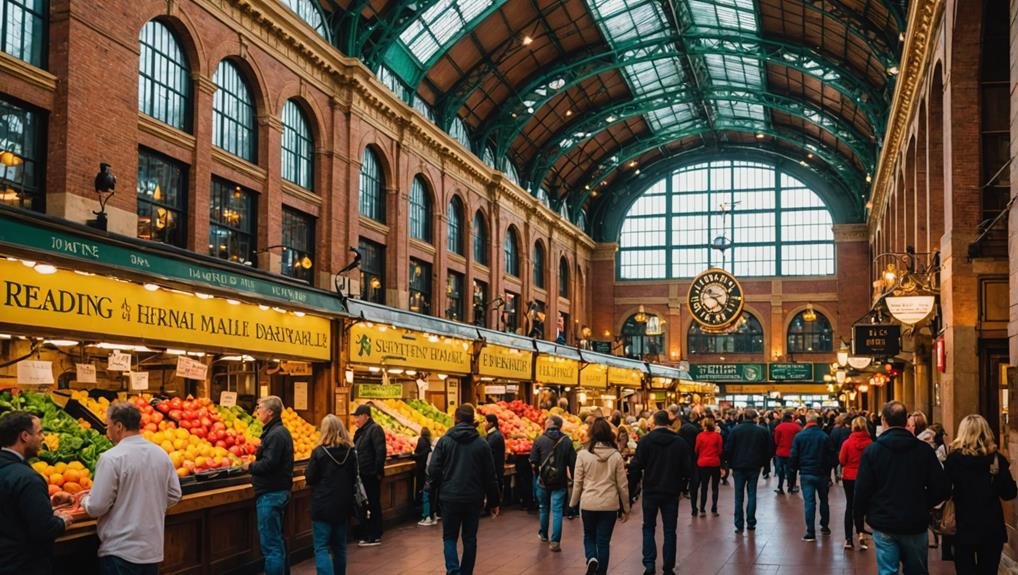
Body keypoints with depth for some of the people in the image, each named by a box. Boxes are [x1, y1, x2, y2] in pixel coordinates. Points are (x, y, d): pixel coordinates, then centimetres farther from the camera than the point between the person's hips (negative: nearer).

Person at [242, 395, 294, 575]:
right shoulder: (279, 431, 15)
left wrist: (250, 466, -9)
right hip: (276, 492, 11)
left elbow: (269, 464, -25)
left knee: (271, 544, -7)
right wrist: (254, 464, 8)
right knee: (276, 541, 18)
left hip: (271, 494, -11)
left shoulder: (276, 435, -17)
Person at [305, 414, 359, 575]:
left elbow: (309, 478, -6)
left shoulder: (319, 452, -14)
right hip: (343, 505, 5)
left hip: (323, 505, -5)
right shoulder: (350, 451, 0)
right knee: (339, 547, 17)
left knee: (321, 548, -3)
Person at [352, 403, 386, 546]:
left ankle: (374, 537, 2)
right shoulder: (361, 432, 16)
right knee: (365, 505, 14)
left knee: (372, 505, -4)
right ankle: (366, 535, 21)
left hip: (371, 476, -9)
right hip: (363, 475, 9)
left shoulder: (375, 429, -13)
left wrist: (378, 472, -21)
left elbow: (380, 452, -19)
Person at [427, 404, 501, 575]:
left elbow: (433, 470, -8)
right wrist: (494, 502, 9)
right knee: (470, 538, 12)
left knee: (450, 537, 8)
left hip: (450, 498, -1)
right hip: (474, 499, 1)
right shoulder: (482, 444, 0)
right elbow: (490, 476, 2)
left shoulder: (444, 441, -4)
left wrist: (440, 489, 11)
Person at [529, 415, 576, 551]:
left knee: (544, 508, 19)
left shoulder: (540, 440, -7)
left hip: (543, 480, 0)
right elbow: (572, 463, -4)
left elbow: (533, 462, -4)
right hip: (560, 481, 0)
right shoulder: (567, 441, -4)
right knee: (557, 511, 0)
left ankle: (543, 534, 35)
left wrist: (537, 475, 14)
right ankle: (555, 541, -7)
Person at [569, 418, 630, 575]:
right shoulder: (616, 455, -3)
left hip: (588, 503, 0)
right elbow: (622, 484, 2)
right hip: (610, 504, 1)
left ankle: (591, 559, -7)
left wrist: (573, 503, 11)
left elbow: (577, 482, -3)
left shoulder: (583, 454, -7)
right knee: (603, 541, 10)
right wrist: (626, 508, 13)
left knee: (589, 536, 19)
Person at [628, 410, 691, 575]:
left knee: (648, 527, 15)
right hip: (671, 492, 1)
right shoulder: (680, 442, -4)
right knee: (669, 531, 11)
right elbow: (687, 469, -3)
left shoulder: (645, 440, -8)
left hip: (650, 491, 0)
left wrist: (632, 487, 2)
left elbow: (636, 466, -10)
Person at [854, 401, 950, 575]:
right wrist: (923, 506, 12)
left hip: (884, 524, -1)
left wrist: (860, 515, 7)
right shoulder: (924, 450, -5)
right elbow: (942, 489, -4)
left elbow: (862, 490, -9)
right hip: (916, 525, 2)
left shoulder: (872, 450, -9)